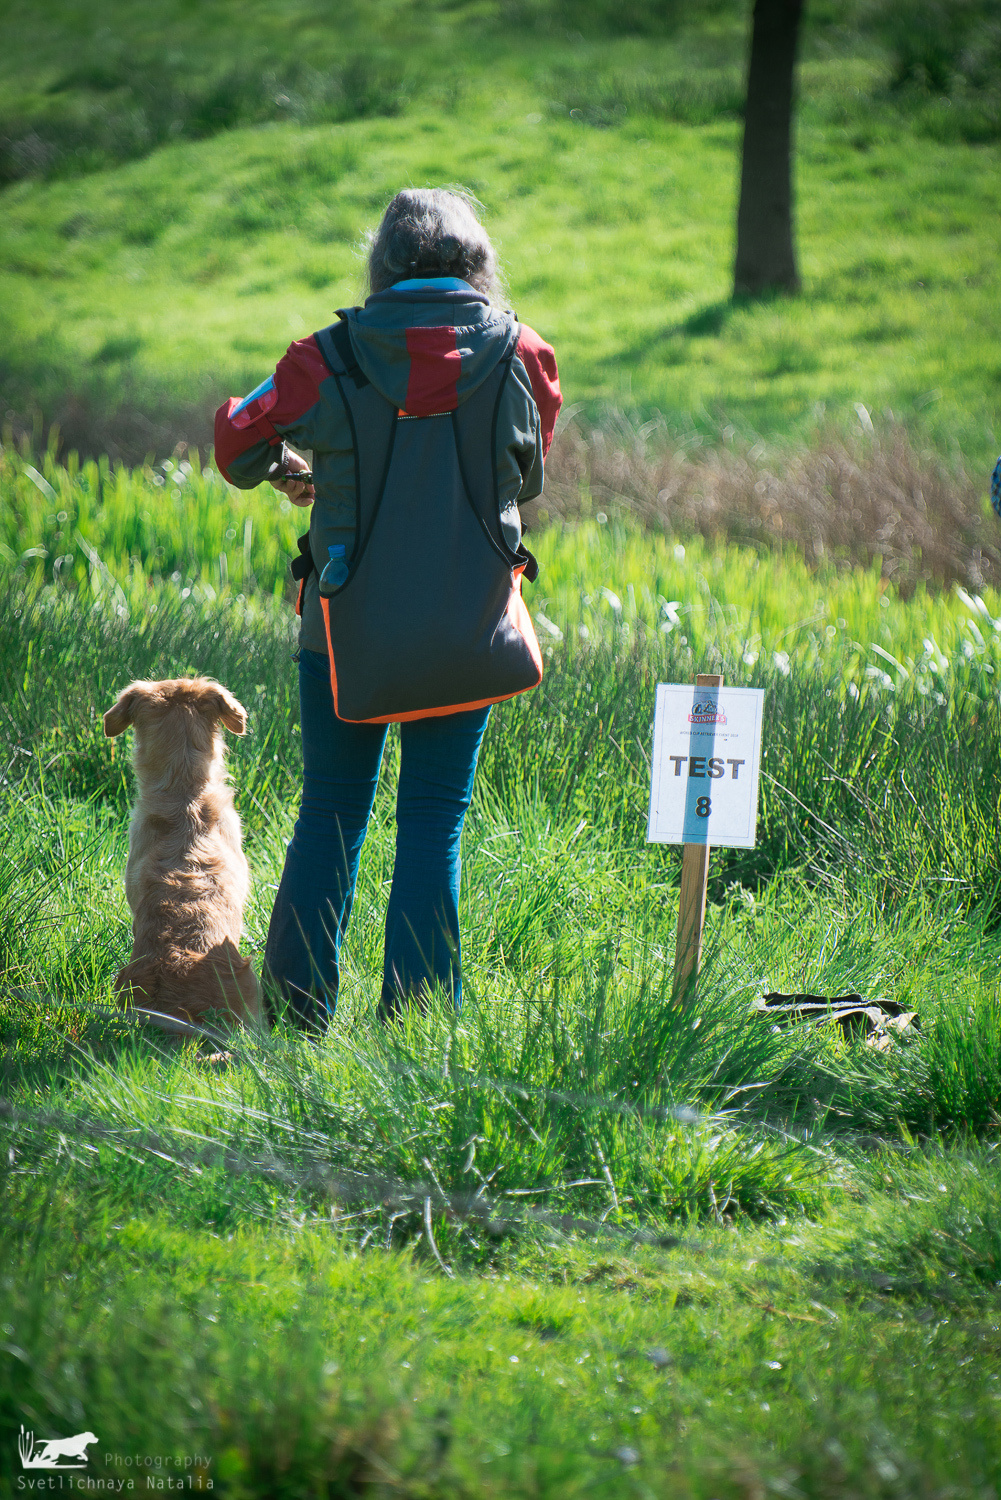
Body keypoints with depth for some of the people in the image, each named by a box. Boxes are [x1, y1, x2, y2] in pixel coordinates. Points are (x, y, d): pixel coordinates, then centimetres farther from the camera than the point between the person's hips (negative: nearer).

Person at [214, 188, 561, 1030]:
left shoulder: (330, 358, -7)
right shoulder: (521, 358, -3)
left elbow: (239, 442, 7)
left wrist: (286, 474, 29)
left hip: (349, 622, 0)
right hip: (470, 627, 0)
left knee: (331, 811, 11)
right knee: (434, 819, 7)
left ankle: (299, 1005, 12)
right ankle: (415, 1016, 6)